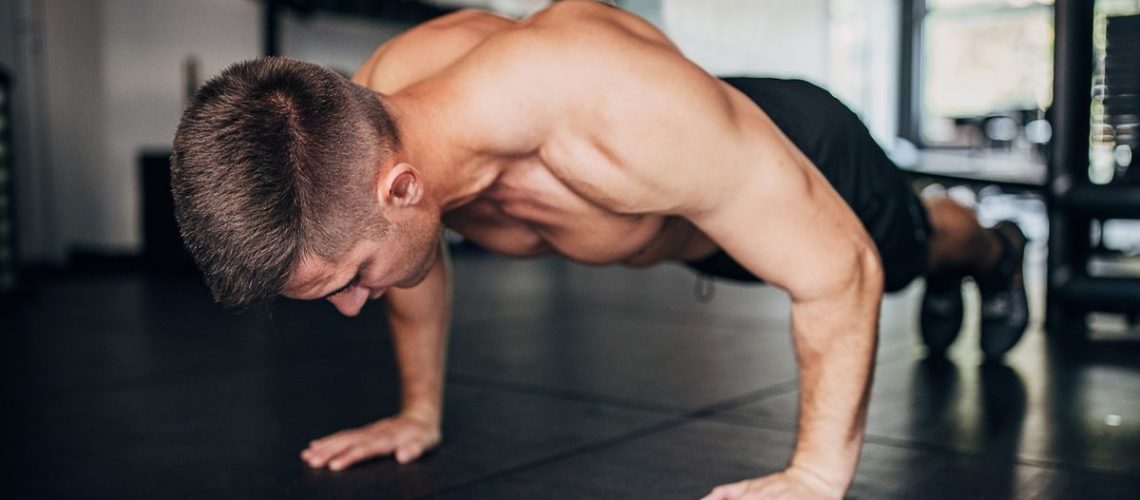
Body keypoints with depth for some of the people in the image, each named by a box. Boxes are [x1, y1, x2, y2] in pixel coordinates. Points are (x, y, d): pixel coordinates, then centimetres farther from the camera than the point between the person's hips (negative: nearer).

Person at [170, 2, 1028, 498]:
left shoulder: (619, 120, -54)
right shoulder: (360, 130, -32)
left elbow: (840, 267, -40)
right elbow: (419, 261, -7)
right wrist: (420, 414, 0)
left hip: (803, 158, -5)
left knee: (911, 247, 32)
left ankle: (993, 249, 70)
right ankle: (945, 285, 74)